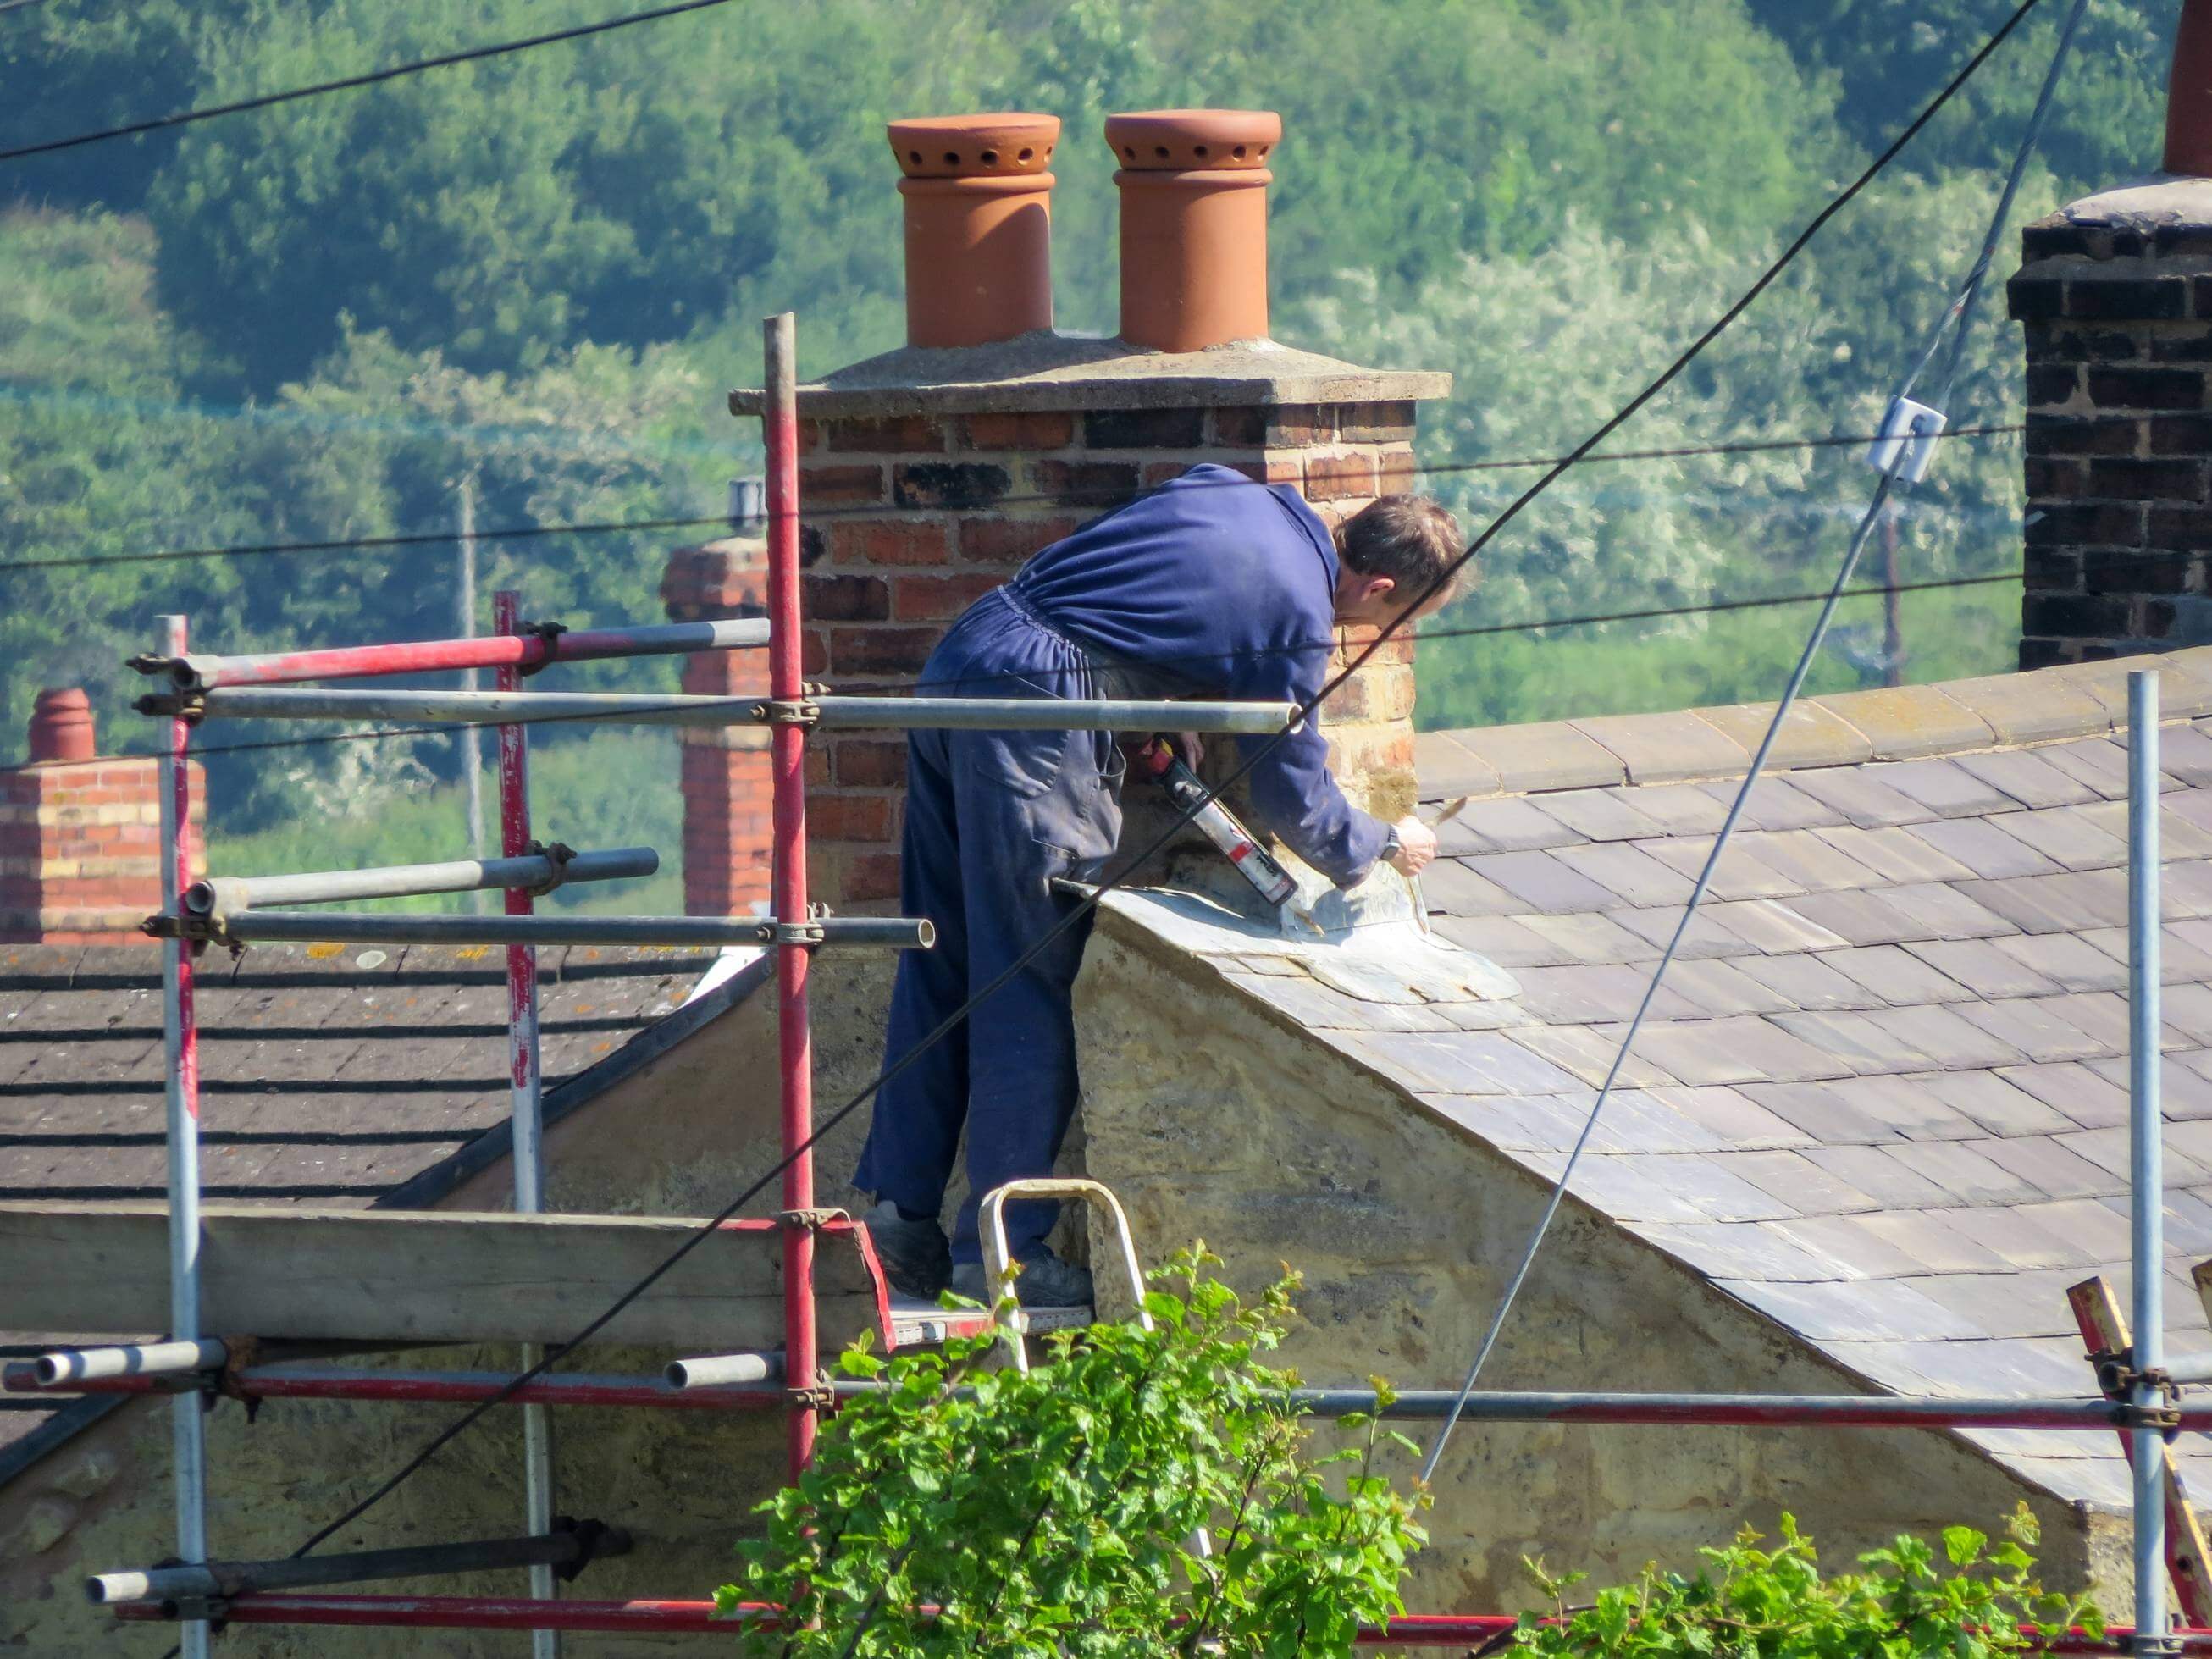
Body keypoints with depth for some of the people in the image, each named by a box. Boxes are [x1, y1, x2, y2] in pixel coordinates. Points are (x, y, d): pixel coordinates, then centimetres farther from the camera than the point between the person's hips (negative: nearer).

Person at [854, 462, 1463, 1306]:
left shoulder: (1235, 494, 17)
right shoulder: (1299, 619, -4)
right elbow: (1295, 799, 3)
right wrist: (1388, 844, 22)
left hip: (959, 660, 9)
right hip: (1034, 712, -9)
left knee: (941, 965, 14)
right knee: (1030, 991, 0)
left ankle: (900, 1205, 18)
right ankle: (1002, 1251, 3)